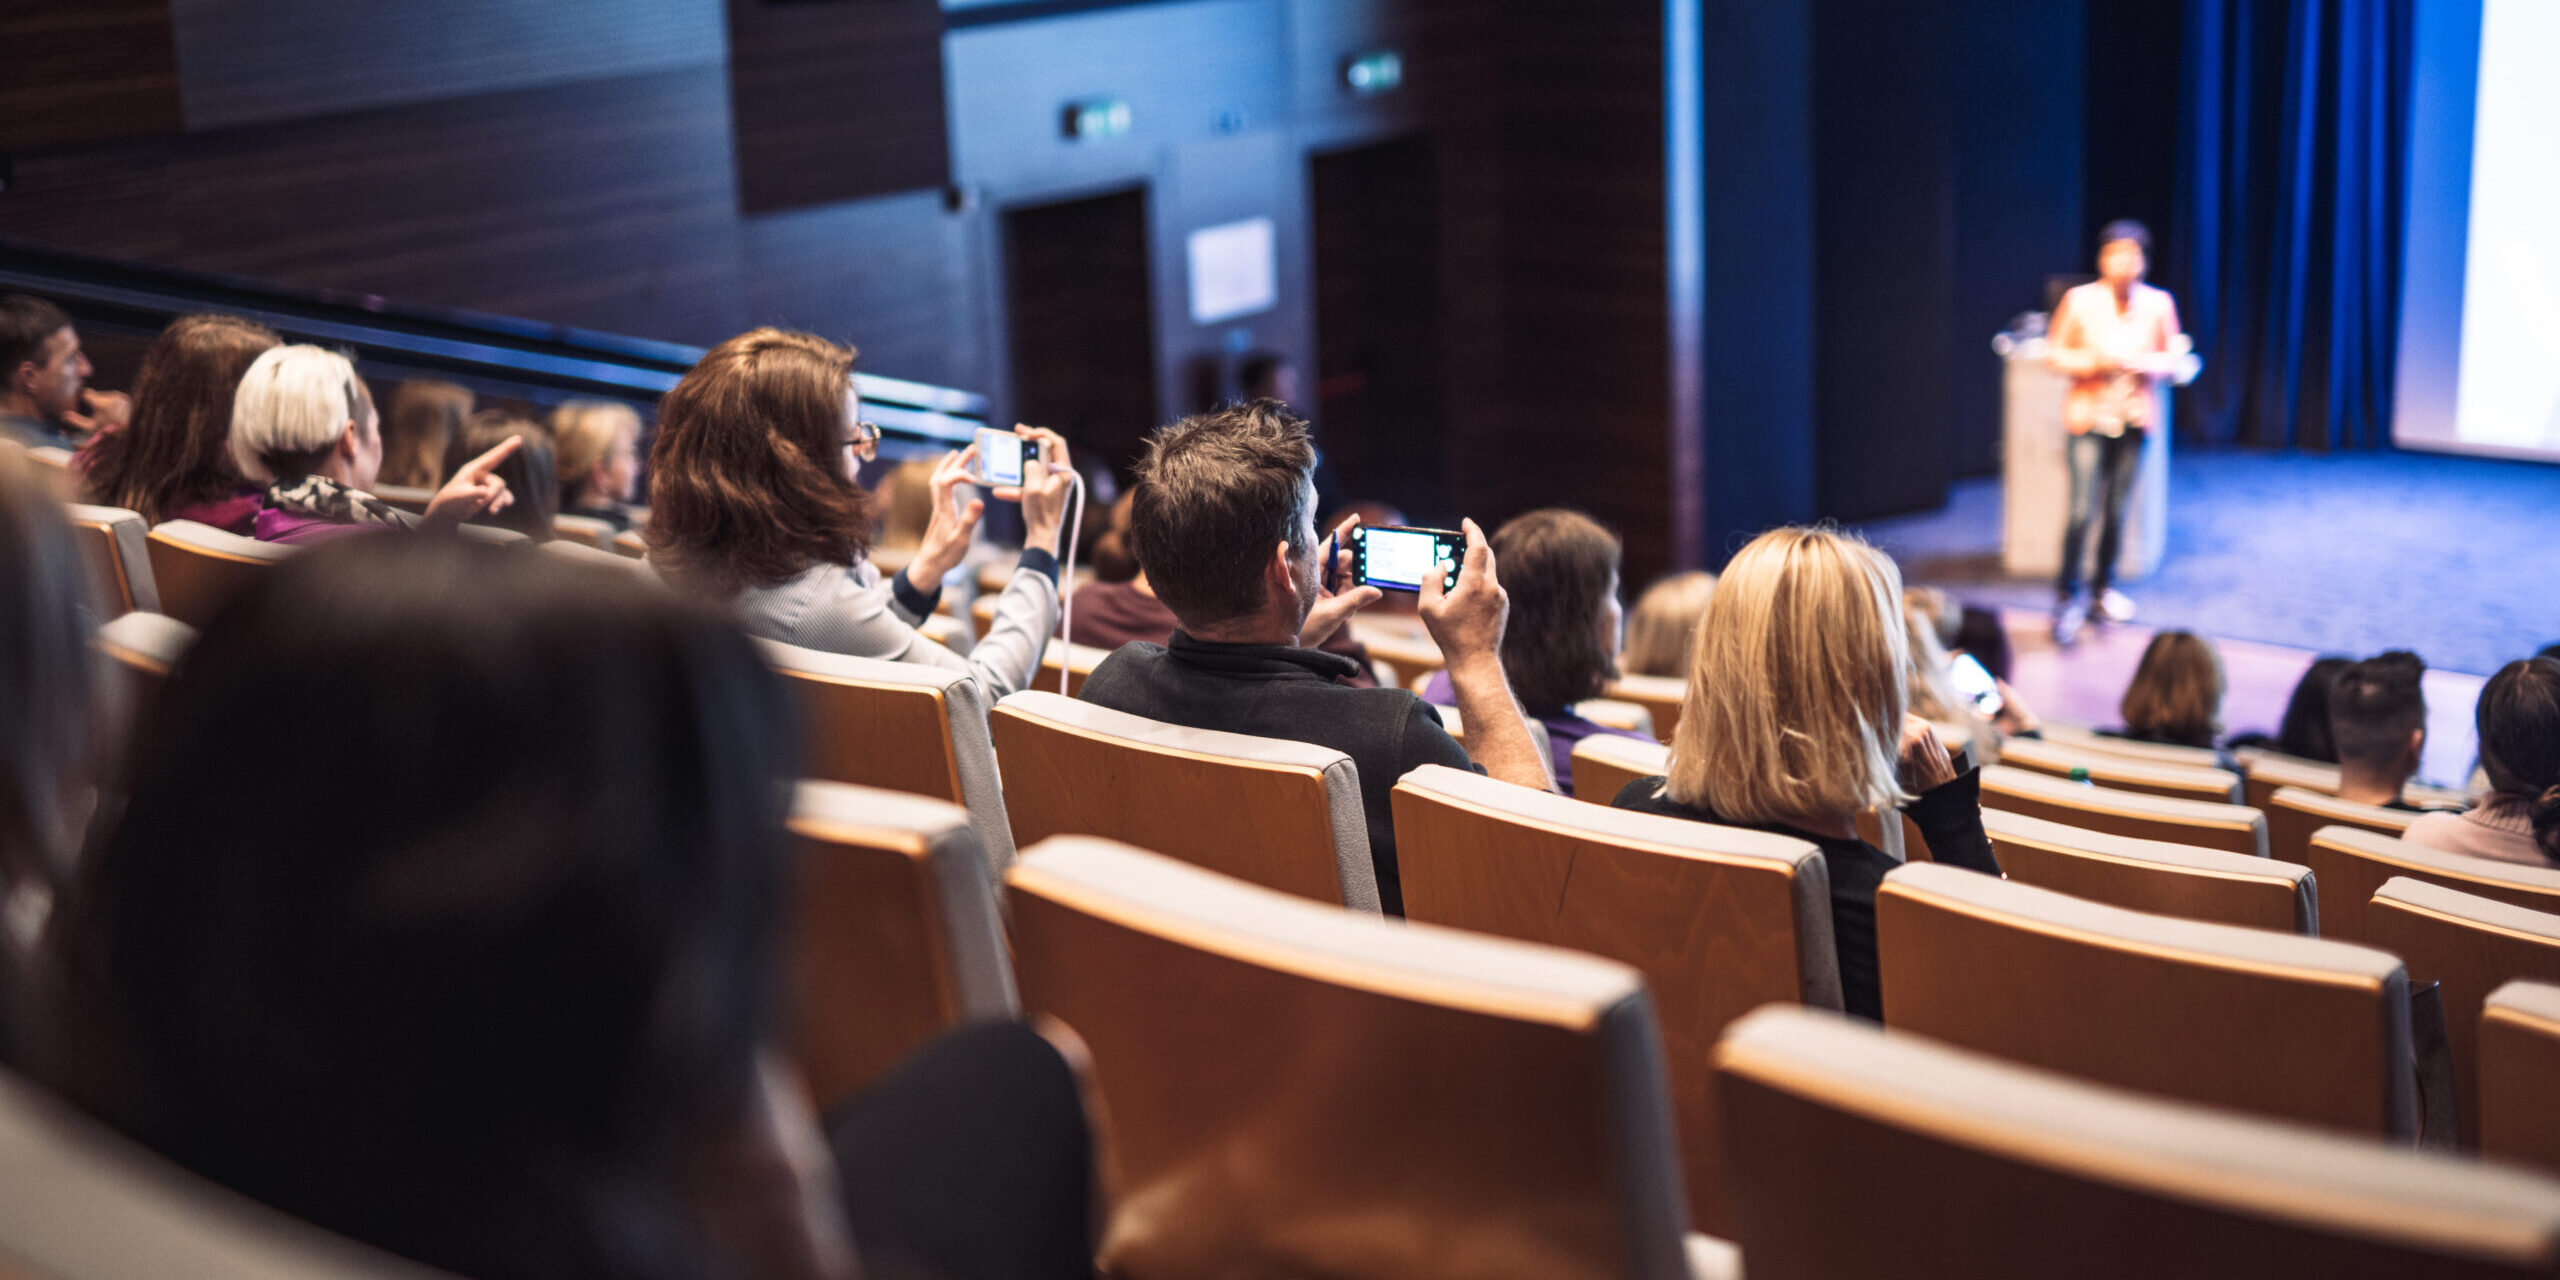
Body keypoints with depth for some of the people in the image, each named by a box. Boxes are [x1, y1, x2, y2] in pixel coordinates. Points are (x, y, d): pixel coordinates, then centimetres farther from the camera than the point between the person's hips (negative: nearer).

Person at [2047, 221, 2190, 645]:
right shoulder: (2079, 300, -6)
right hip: (2089, 415, -2)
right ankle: (2067, 596, 2)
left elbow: (2174, 357, 8)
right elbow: (2057, 354, 1)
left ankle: (2105, 586, 27)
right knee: (2084, 510, -10)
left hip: (2135, 416, 3)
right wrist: (2094, 362, -15)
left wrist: (2146, 364, -12)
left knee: (2117, 510, 7)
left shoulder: (2159, 304, 0)